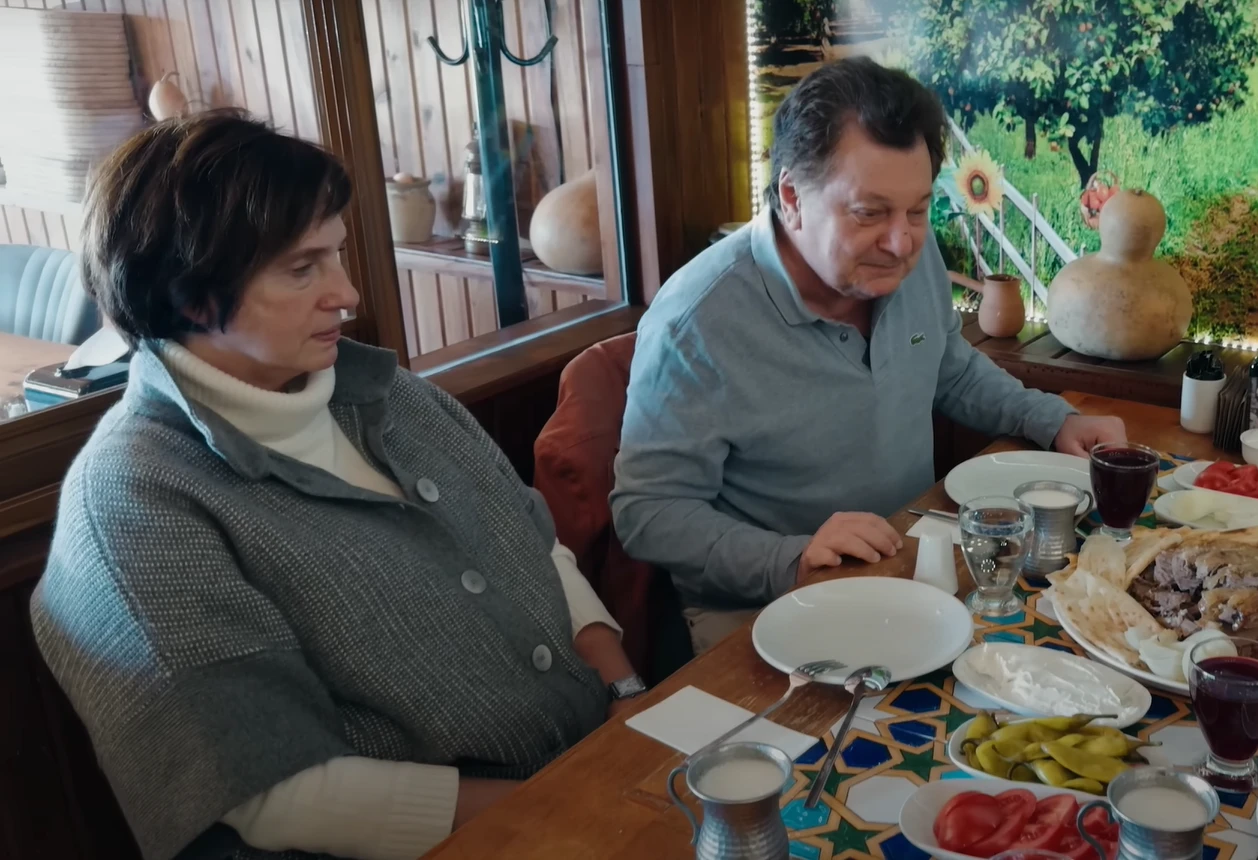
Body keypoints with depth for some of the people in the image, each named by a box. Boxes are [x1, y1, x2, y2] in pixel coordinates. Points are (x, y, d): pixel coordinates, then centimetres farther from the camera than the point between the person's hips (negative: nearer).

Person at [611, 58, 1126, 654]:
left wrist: (1056, 422, 5)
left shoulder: (915, 258, -2)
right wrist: (787, 561, -31)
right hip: (761, 609, -5)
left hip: (914, 569, 6)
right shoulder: (695, 324, -24)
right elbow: (647, 512, -18)